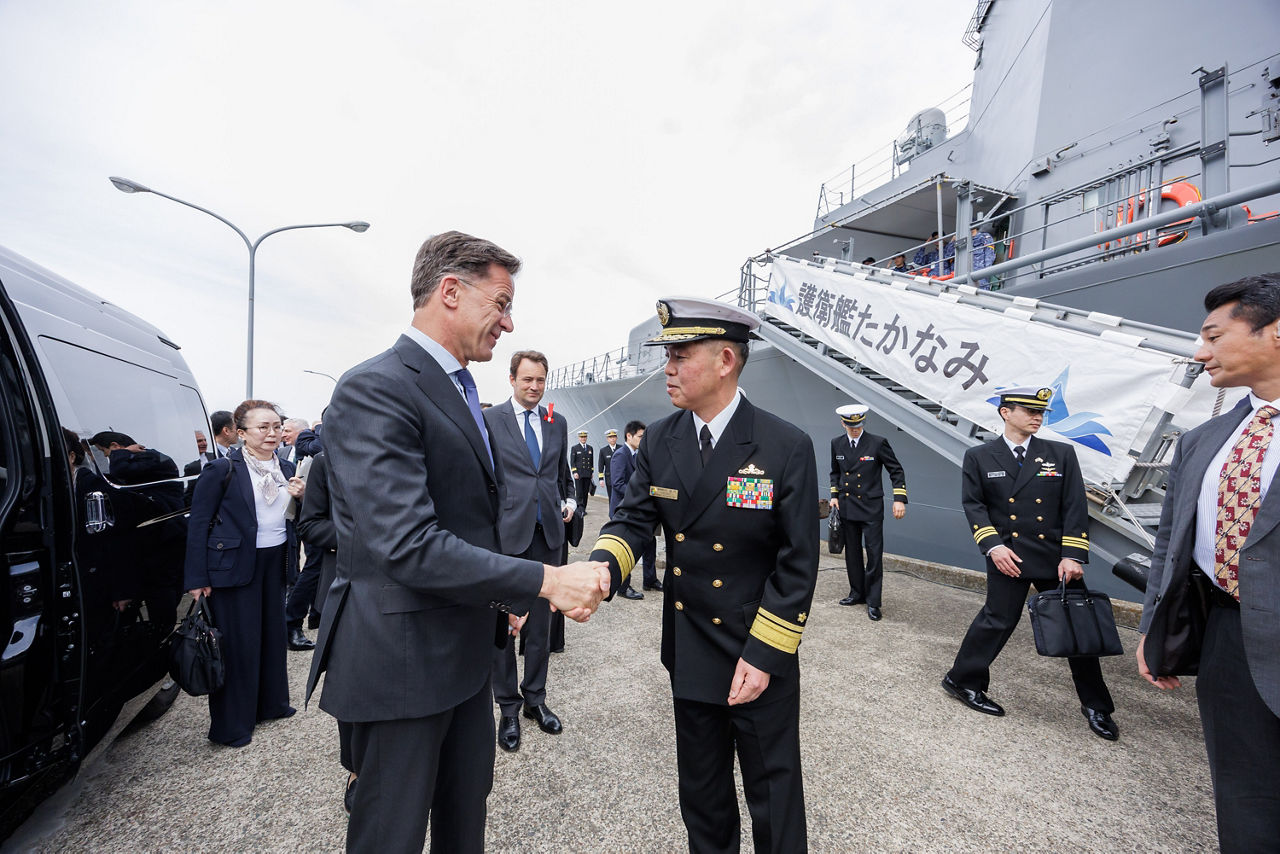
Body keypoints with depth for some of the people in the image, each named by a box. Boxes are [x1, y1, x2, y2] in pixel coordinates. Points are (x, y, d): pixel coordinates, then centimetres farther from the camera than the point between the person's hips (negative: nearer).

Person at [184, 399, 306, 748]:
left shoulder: (286, 468, 7)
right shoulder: (223, 469, -10)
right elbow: (199, 523, -9)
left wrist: (300, 497, -8)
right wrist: (198, 578, -12)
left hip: (275, 561, 6)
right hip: (234, 565, -5)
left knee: (273, 631, 16)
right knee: (238, 641, 3)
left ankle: (271, 703, 35)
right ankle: (230, 725, 20)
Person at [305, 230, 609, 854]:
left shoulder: (458, 391, 10)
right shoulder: (375, 389, -20)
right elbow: (408, 546, -28)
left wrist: (500, 598, 15)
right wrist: (544, 581, -26)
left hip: (465, 649, 9)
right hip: (402, 659, -8)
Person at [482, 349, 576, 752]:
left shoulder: (558, 423, 10)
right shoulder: (489, 420, -3)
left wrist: (569, 501, 7)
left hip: (548, 532, 4)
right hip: (506, 533, -3)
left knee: (541, 620, 14)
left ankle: (535, 698, 32)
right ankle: (508, 707, 26)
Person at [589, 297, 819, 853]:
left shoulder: (787, 447, -17)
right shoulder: (659, 442, -5)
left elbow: (797, 563, -15)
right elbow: (633, 518, -5)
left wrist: (764, 656, -15)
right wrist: (601, 569, -27)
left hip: (761, 658, -4)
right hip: (689, 652, 4)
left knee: (773, 795, 18)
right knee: (701, 793, 25)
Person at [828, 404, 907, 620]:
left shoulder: (878, 443, -9)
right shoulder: (837, 444, 3)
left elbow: (896, 470, -3)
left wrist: (899, 499, -11)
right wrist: (834, 495, 6)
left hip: (871, 508, -4)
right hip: (846, 508, 4)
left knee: (875, 554, -2)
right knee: (852, 553, 13)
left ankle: (873, 601, 9)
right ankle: (857, 593, 28)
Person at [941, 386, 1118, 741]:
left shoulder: (1061, 454, 2)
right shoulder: (979, 457, -1)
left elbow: (1075, 507, -2)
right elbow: (973, 504, -2)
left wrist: (1072, 555, -9)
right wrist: (993, 545, -13)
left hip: (1057, 557, 3)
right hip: (1008, 556, -3)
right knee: (998, 620, 2)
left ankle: (1095, 705, 30)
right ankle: (962, 680, 19)